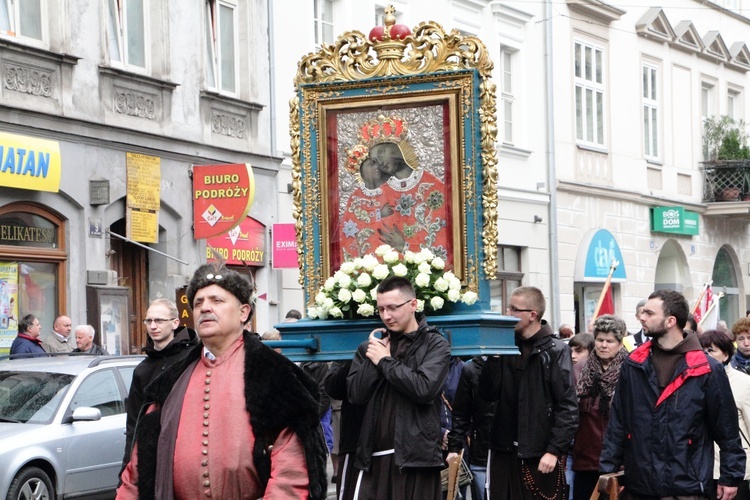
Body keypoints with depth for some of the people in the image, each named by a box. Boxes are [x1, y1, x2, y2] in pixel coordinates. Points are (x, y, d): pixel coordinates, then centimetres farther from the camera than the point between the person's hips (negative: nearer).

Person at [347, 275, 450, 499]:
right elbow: (355, 394, 3)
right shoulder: (372, 346, 14)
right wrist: (373, 359, -6)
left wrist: (385, 361, -6)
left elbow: (424, 389, -15)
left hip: (415, 456, -4)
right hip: (374, 456, 4)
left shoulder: (435, 345, 1)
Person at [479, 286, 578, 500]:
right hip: (504, 452, 5)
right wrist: (494, 358, -7)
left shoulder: (555, 351, -4)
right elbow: (488, 394, 4)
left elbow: (568, 407, -9)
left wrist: (555, 450, -15)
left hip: (541, 455, -5)